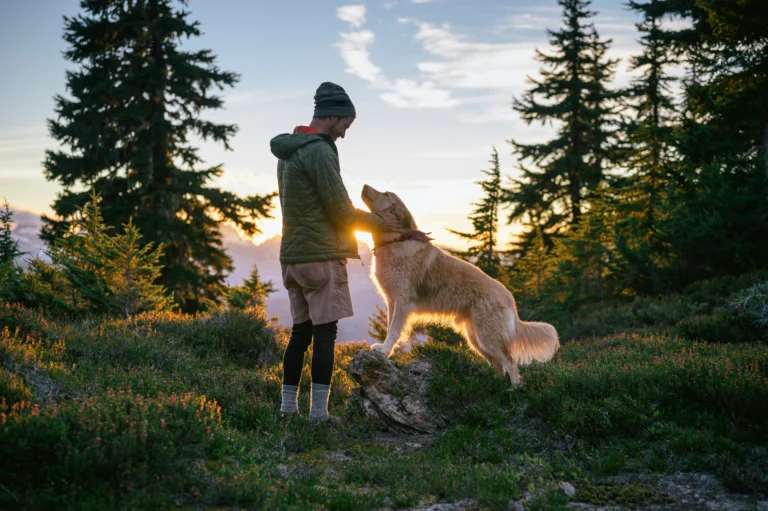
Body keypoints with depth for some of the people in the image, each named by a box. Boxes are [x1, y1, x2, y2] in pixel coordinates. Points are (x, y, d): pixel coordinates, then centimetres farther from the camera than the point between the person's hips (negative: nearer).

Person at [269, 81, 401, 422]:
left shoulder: (288, 152, 17)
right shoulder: (319, 151, -13)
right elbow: (341, 211, -14)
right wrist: (381, 224, -1)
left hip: (293, 255, 9)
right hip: (321, 256, -9)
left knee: (301, 331, 12)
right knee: (325, 334, -5)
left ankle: (288, 406, 13)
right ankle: (318, 412, -5)